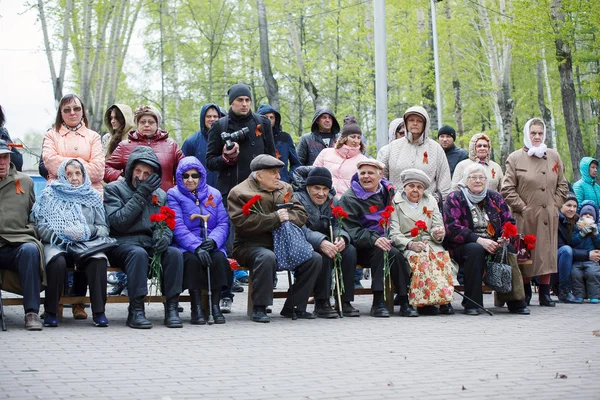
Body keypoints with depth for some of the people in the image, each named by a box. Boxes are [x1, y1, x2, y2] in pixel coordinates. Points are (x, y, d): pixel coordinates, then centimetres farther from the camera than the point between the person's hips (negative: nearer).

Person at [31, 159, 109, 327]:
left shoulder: (93, 196, 16)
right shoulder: (49, 194, 10)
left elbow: (104, 228, 10)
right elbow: (40, 226, 0)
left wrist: (88, 231, -11)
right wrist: (63, 234, -15)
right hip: (56, 244, -2)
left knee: (99, 260, -32)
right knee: (58, 261, -36)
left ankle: (99, 312, -25)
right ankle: (50, 312, -22)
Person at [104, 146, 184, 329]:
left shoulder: (160, 194, 19)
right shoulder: (114, 189, 5)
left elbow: (167, 224, 14)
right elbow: (118, 222, -10)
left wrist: (164, 237, -11)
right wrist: (140, 195, -11)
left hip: (150, 244, 4)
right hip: (123, 243, -4)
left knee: (174, 253, -27)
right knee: (138, 253, -37)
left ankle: (171, 308, -25)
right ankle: (136, 310, -35)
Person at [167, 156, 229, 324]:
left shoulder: (214, 194, 14)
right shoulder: (174, 195, 3)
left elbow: (223, 223, 4)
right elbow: (178, 227, -10)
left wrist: (214, 240, -18)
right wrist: (197, 247, -24)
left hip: (211, 246, 3)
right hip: (185, 247, -2)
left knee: (219, 258, -29)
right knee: (192, 259, -34)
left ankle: (215, 306, -22)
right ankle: (196, 307, -25)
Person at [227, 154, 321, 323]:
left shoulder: (285, 189, 15)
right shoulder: (239, 193, -5)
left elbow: (301, 214, 9)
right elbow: (243, 222, -19)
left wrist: (287, 217, -14)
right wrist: (275, 218, -21)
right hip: (251, 245, -6)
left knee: (314, 258, -11)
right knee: (267, 257, -39)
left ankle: (293, 306, -4)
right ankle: (259, 308, -27)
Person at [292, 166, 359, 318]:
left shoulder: (332, 201, 11)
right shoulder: (297, 199, -8)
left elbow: (338, 225, 0)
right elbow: (299, 229, -23)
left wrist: (341, 238, -27)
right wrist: (321, 242, -40)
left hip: (327, 244, 6)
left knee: (350, 250, -21)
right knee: (323, 255, -35)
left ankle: (344, 302, -18)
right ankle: (321, 304, -28)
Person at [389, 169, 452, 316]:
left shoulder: (431, 201, 22)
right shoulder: (395, 203, 6)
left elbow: (438, 226, 14)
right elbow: (394, 234, -4)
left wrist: (438, 233, -12)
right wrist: (410, 244, -22)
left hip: (429, 243, 4)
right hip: (405, 246, -4)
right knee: (417, 258, -36)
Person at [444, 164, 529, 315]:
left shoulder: (495, 198, 15)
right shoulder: (454, 199, 1)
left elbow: (509, 222, 13)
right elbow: (453, 228, -11)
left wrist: (505, 238, -11)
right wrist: (479, 240, -23)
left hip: (493, 244, 3)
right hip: (463, 246, -3)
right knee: (475, 250, -36)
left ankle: (515, 302, -26)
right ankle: (471, 304, -31)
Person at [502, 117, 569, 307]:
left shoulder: (554, 156, 12)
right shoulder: (515, 158, 1)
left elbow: (562, 185, 16)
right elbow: (507, 189, -2)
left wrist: (556, 205, 4)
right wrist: (522, 207, -8)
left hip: (549, 216, 3)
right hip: (526, 217, -3)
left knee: (547, 252, 2)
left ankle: (545, 293, 8)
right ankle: (525, 294, 7)